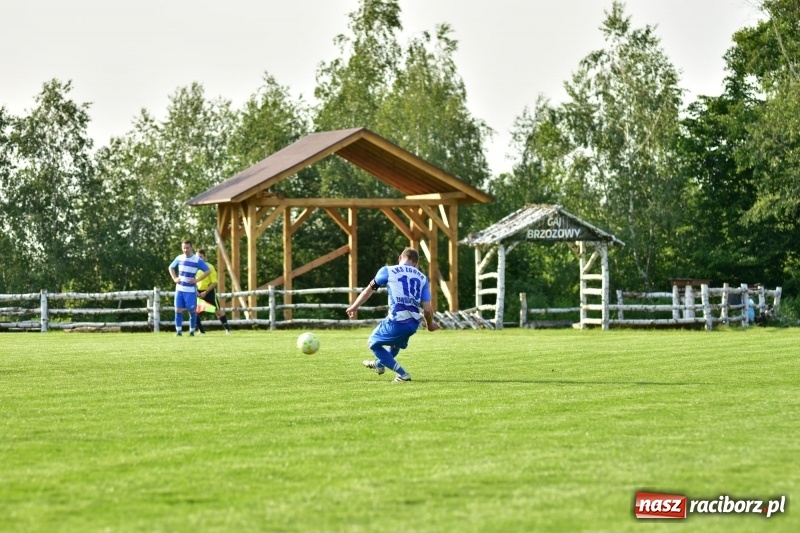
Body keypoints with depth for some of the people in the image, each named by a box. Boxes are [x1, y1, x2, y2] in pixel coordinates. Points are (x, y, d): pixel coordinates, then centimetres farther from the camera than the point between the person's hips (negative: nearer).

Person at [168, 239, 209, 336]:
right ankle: (178, 330, 3)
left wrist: (197, 279, -12)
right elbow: (171, 267, 23)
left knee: (192, 310, -1)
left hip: (191, 289, -3)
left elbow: (207, 271, -4)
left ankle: (192, 331, 10)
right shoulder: (179, 258, 6)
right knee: (178, 309, -2)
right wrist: (174, 278, 7)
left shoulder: (197, 260, -6)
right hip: (179, 288, 3)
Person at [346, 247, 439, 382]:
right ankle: (379, 364, 64)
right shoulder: (422, 278, 13)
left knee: (373, 343, 20)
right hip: (414, 324, 5)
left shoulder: (388, 271, 6)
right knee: (396, 343, 36)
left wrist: (354, 306, 36)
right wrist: (430, 324, 26)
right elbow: (427, 309, 5)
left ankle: (402, 374, 10)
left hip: (396, 321, -5)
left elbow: (369, 290, 20)